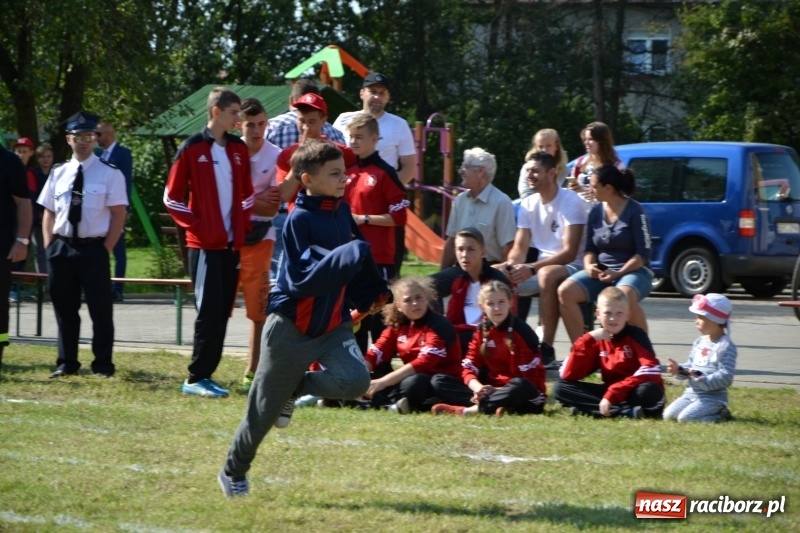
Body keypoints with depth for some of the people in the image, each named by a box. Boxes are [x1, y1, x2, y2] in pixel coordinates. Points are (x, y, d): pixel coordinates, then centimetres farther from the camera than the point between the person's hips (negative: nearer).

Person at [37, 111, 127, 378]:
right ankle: (66, 363, 20)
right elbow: (49, 213, 13)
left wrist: (105, 250, -11)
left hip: (93, 248, -4)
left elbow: (118, 215, -5)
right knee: (64, 308, 11)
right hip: (61, 248, 4)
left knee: (100, 309, 2)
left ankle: (103, 365, 11)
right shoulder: (58, 173, 9)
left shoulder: (110, 174, -4)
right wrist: (50, 248, 4)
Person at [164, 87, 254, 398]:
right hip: (204, 244, -6)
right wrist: (195, 226, -10)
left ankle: (205, 375, 13)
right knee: (209, 312, -9)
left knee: (222, 312, 7)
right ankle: (196, 378, -4)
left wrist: (243, 225, 8)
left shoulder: (238, 149, 10)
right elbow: (172, 197, -4)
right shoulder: (192, 149, -7)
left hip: (231, 244, 6)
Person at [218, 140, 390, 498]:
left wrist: (369, 296, 5)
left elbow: (359, 258, 18)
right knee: (264, 411, 4)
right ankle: (233, 472, 28)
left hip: (333, 322, 6)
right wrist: (350, 255, -32)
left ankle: (295, 388, 9)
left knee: (355, 381, -21)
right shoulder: (300, 219, -18)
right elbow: (305, 278, -27)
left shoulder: (341, 211, 4)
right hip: (292, 325, -6)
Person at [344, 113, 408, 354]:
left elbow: (399, 216, -11)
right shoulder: (348, 171, 12)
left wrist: (363, 219, -14)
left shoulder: (384, 173, -7)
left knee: (379, 317, -4)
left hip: (379, 257, -7)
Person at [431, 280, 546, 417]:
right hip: (490, 389, 6)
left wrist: (499, 390, -25)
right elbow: (469, 369, 2)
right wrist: (478, 388, -20)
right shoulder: (481, 331, 7)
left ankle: (471, 409, -36)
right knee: (439, 380, -8)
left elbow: (529, 377, -15)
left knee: (520, 386, -42)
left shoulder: (520, 331, -11)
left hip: (525, 395, -6)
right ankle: (495, 404, -28)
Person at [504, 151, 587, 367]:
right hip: (541, 267, 7)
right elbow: (520, 247, 5)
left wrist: (532, 268, -31)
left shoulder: (571, 202, -13)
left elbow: (570, 252, -20)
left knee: (547, 275, -40)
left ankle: (547, 349, -36)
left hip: (571, 267, -7)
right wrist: (512, 265, -20)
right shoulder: (528, 204, 7)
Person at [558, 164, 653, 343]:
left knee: (625, 296, -41)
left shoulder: (635, 211, -8)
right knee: (565, 291, -21)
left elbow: (643, 253, -10)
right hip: (601, 272, 5)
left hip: (633, 271, -5)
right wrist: (589, 265, -8)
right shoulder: (596, 212, 8)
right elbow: (590, 249, 15)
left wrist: (618, 273, -20)